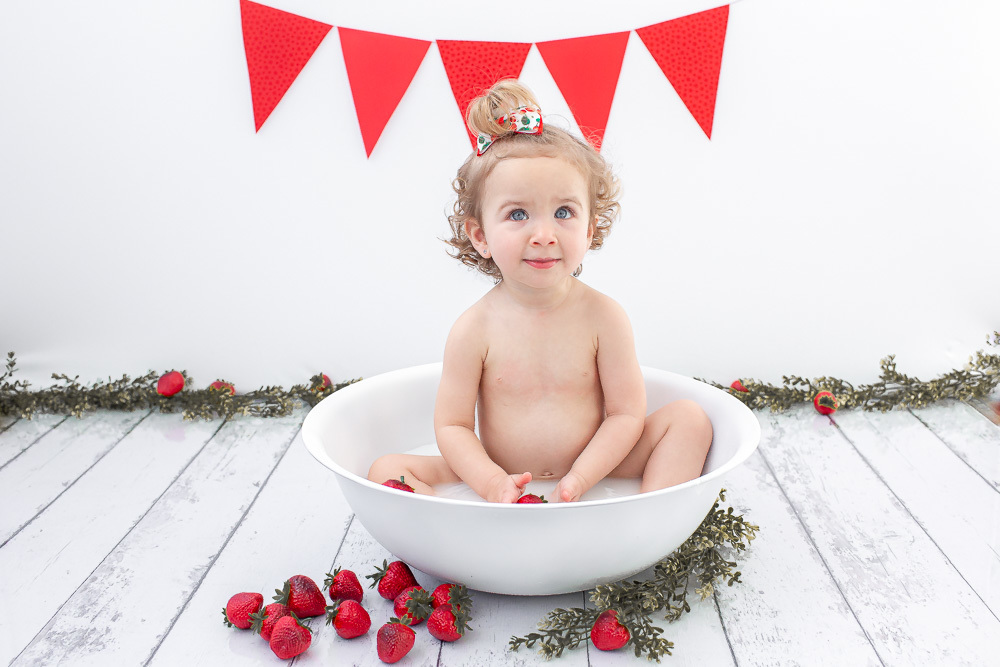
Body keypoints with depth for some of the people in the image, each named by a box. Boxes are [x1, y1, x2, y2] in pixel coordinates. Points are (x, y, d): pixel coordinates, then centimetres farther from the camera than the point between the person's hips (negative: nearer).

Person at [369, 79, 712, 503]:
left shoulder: (603, 317, -11)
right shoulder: (475, 329, -12)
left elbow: (626, 414, -9)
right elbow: (452, 426, -8)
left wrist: (577, 481, -22)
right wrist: (492, 483, -25)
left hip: (595, 469, 1)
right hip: (500, 478, 0)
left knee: (688, 418, -15)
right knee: (386, 470, -17)